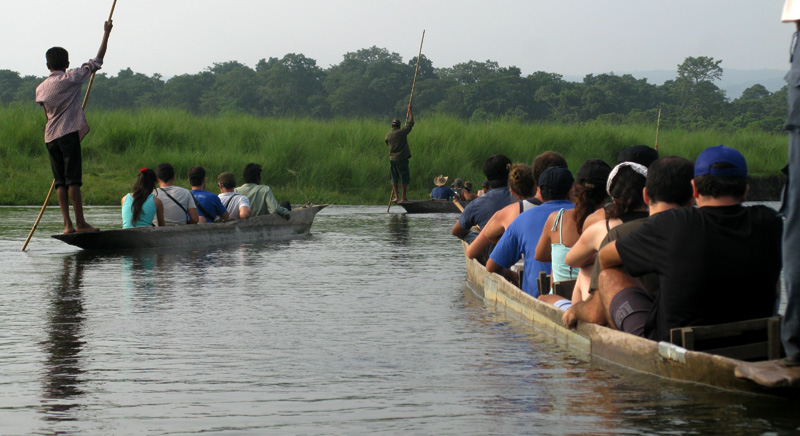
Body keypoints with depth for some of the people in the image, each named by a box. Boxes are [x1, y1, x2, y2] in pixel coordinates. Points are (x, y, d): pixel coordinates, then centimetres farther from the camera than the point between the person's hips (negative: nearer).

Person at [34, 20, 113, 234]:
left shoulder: (41, 88, 13)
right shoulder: (71, 78, -3)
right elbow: (97, 61, 0)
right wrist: (106, 33, 9)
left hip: (50, 136, 5)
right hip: (69, 134, -5)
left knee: (60, 180, 5)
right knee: (73, 179, -7)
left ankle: (67, 224, 0)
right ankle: (80, 222, -8)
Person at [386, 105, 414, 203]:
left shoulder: (388, 135, 2)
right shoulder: (402, 132, -8)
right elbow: (411, 122, 1)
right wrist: (410, 111, 12)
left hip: (392, 159, 4)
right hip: (402, 158, -4)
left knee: (394, 179, 12)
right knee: (404, 178, 2)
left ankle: (395, 196, 8)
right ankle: (403, 197, 1)